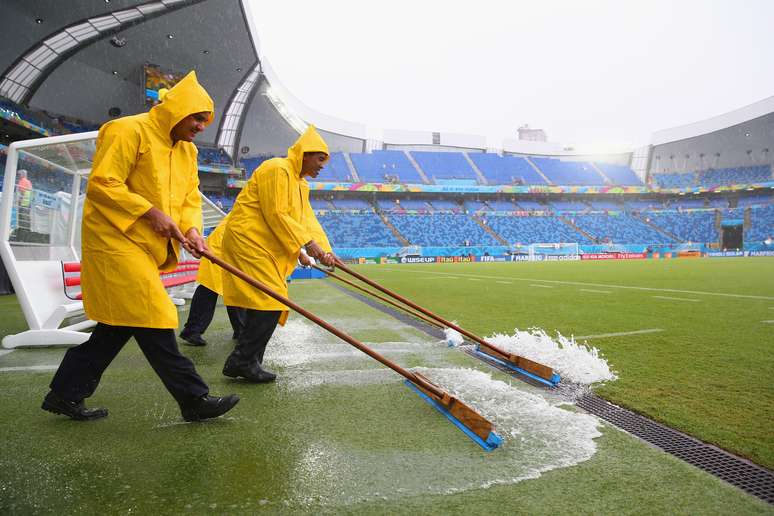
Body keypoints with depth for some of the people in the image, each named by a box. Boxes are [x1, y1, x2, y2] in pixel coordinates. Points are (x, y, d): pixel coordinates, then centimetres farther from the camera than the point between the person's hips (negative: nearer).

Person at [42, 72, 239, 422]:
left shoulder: (187, 150, 15)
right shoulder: (129, 131, -11)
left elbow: (191, 198, 11)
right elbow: (101, 184, -17)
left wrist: (191, 228, -8)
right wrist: (150, 212, -20)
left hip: (145, 247, 9)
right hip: (116, 240, -9)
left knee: (121, 324, 12)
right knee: (153, 320, -8)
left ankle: (66, 394, 26)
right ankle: (194, 399, -3)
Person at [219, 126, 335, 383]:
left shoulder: (301, 184, 20)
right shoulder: (276, 169, -12)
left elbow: (308, 220, 11)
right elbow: (276, 215, -19)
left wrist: (325, 249, -3)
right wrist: (307, 243, -21)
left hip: (266, 248, 10)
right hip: (249, 242, -10)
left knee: (269, 304, 8)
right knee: (270, 302, -14)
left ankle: (247, 363, 16)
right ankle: (241, 361, -6)